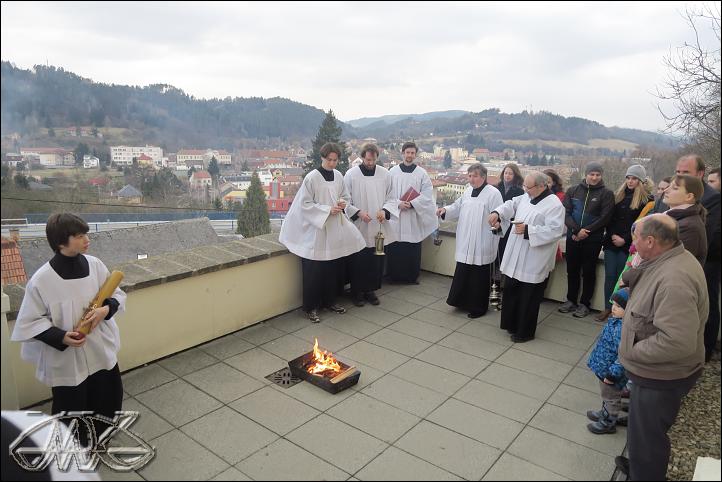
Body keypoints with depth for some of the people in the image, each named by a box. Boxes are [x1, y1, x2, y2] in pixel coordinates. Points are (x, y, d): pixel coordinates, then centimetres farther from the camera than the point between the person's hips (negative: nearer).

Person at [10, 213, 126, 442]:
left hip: (101, 349, 5)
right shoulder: (41, 280, -19)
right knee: (71, 410, 10)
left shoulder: (94, 264, -8)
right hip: (66, 359, -4)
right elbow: (30, 322, -9)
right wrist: (60, 337, -23)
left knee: (107, 400, 21)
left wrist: (106, 309, -17)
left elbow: (117, 295, 4)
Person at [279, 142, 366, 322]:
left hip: (335, 229, 6)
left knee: (334, 268, 11)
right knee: (314, 271, 0)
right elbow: (305, 204, -11)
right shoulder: (312, 177, -11)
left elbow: (345, 196, 18)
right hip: (316, 228, -5)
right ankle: (311, 307, 13)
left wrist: (343, 203, -4)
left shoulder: (338, 176, 6)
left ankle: (330, 301, 29)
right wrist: (327, 210, -17)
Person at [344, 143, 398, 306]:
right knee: (358, 262, 5)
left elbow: (391, 198, 7)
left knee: (376, 261, 9)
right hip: (358, 227, -2)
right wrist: (358, 213, -17)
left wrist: (385, 210, -12)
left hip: (378, 227, 3)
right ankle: (357, 292, 21)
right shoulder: (351, 174, -5)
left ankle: (370, 290, 25)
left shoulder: (385, 174, 2)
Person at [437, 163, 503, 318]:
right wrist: (445, 210, -2)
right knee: (462, 274, 14)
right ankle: (463, 301, 31)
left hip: (481, 246, -6)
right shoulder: (468, 191, 10)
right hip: (465, 243, 6)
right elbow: (457, 208, 19)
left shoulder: (493, 193, -12)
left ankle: (478, 308, 20)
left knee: (479, 277, 6)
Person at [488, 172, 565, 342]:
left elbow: (555, 231, -23)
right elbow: (511, 205, 13)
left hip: (533, 262, -8)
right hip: (516, 258, 8)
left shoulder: (554, 205, -16)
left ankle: (525, 331, 23)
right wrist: (497, 213, -7)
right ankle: (512, 323, 37)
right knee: (511, 291, 18)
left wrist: (528, 230, -26)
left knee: (528, 297, 6)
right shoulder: (526, 198, 7)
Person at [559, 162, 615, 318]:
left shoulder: (606, 194, -2)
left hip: (593, 239, -2)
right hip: (572, 237, 3)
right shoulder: (573, 191, 4)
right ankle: (571, 300, 25)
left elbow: (604, 218, -8)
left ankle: (585, 304, 18)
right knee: (572, 270, 12)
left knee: (588, 272, 6)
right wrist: (576, 230, -16)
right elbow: (566, 213, -3)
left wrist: (586, 231, -15)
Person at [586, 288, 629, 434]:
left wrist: (613, 374, -27)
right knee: (607, 395, 30)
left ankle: (608, 423, 36)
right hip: (604, 367, 9)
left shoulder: (624, 329, -35)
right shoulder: (616, 321, -4)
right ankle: (605, 414, 51)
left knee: (611, 398, 16)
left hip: (610, 372, -9)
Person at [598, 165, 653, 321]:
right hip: (611, 243, 4)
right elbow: (609, 218, 10)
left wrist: (625, 239, -13)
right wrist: (612, 235, -4)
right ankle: (607, 308, 15)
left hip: (628, 246, -4)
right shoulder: (618, 195, 12)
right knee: (609, 276, 6)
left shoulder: (647, 199, -3)